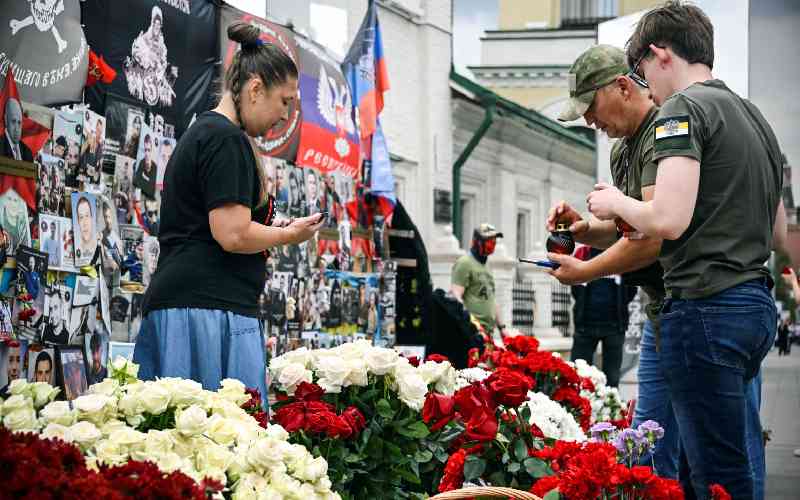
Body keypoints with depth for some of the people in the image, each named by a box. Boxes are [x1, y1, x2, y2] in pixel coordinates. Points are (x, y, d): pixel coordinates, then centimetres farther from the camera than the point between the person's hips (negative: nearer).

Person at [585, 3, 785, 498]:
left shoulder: (684, 108, -8)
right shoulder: (754, 115, 20)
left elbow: (668, 220, -19)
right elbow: (778, 228, 27)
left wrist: (615, 203, -1)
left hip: (706, 307, -9)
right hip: (758, 306, 9)